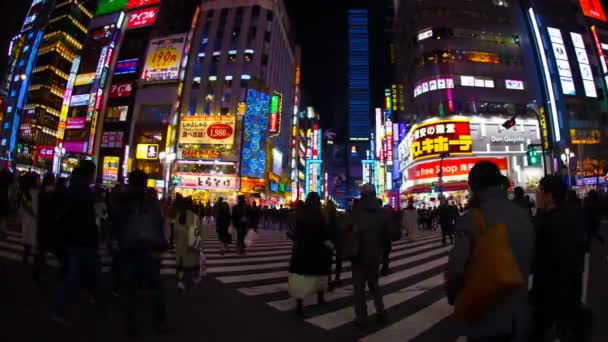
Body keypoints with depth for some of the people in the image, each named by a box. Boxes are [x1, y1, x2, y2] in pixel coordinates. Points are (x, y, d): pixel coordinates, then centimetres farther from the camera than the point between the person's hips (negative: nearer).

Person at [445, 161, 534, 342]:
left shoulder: (470, 219, -23)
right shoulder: (523, 215, -3)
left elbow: (456, 269, -23)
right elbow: (529, 262, 7)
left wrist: (453, 296, -3)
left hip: (485, 319, -5)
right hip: (518, 316, 5)